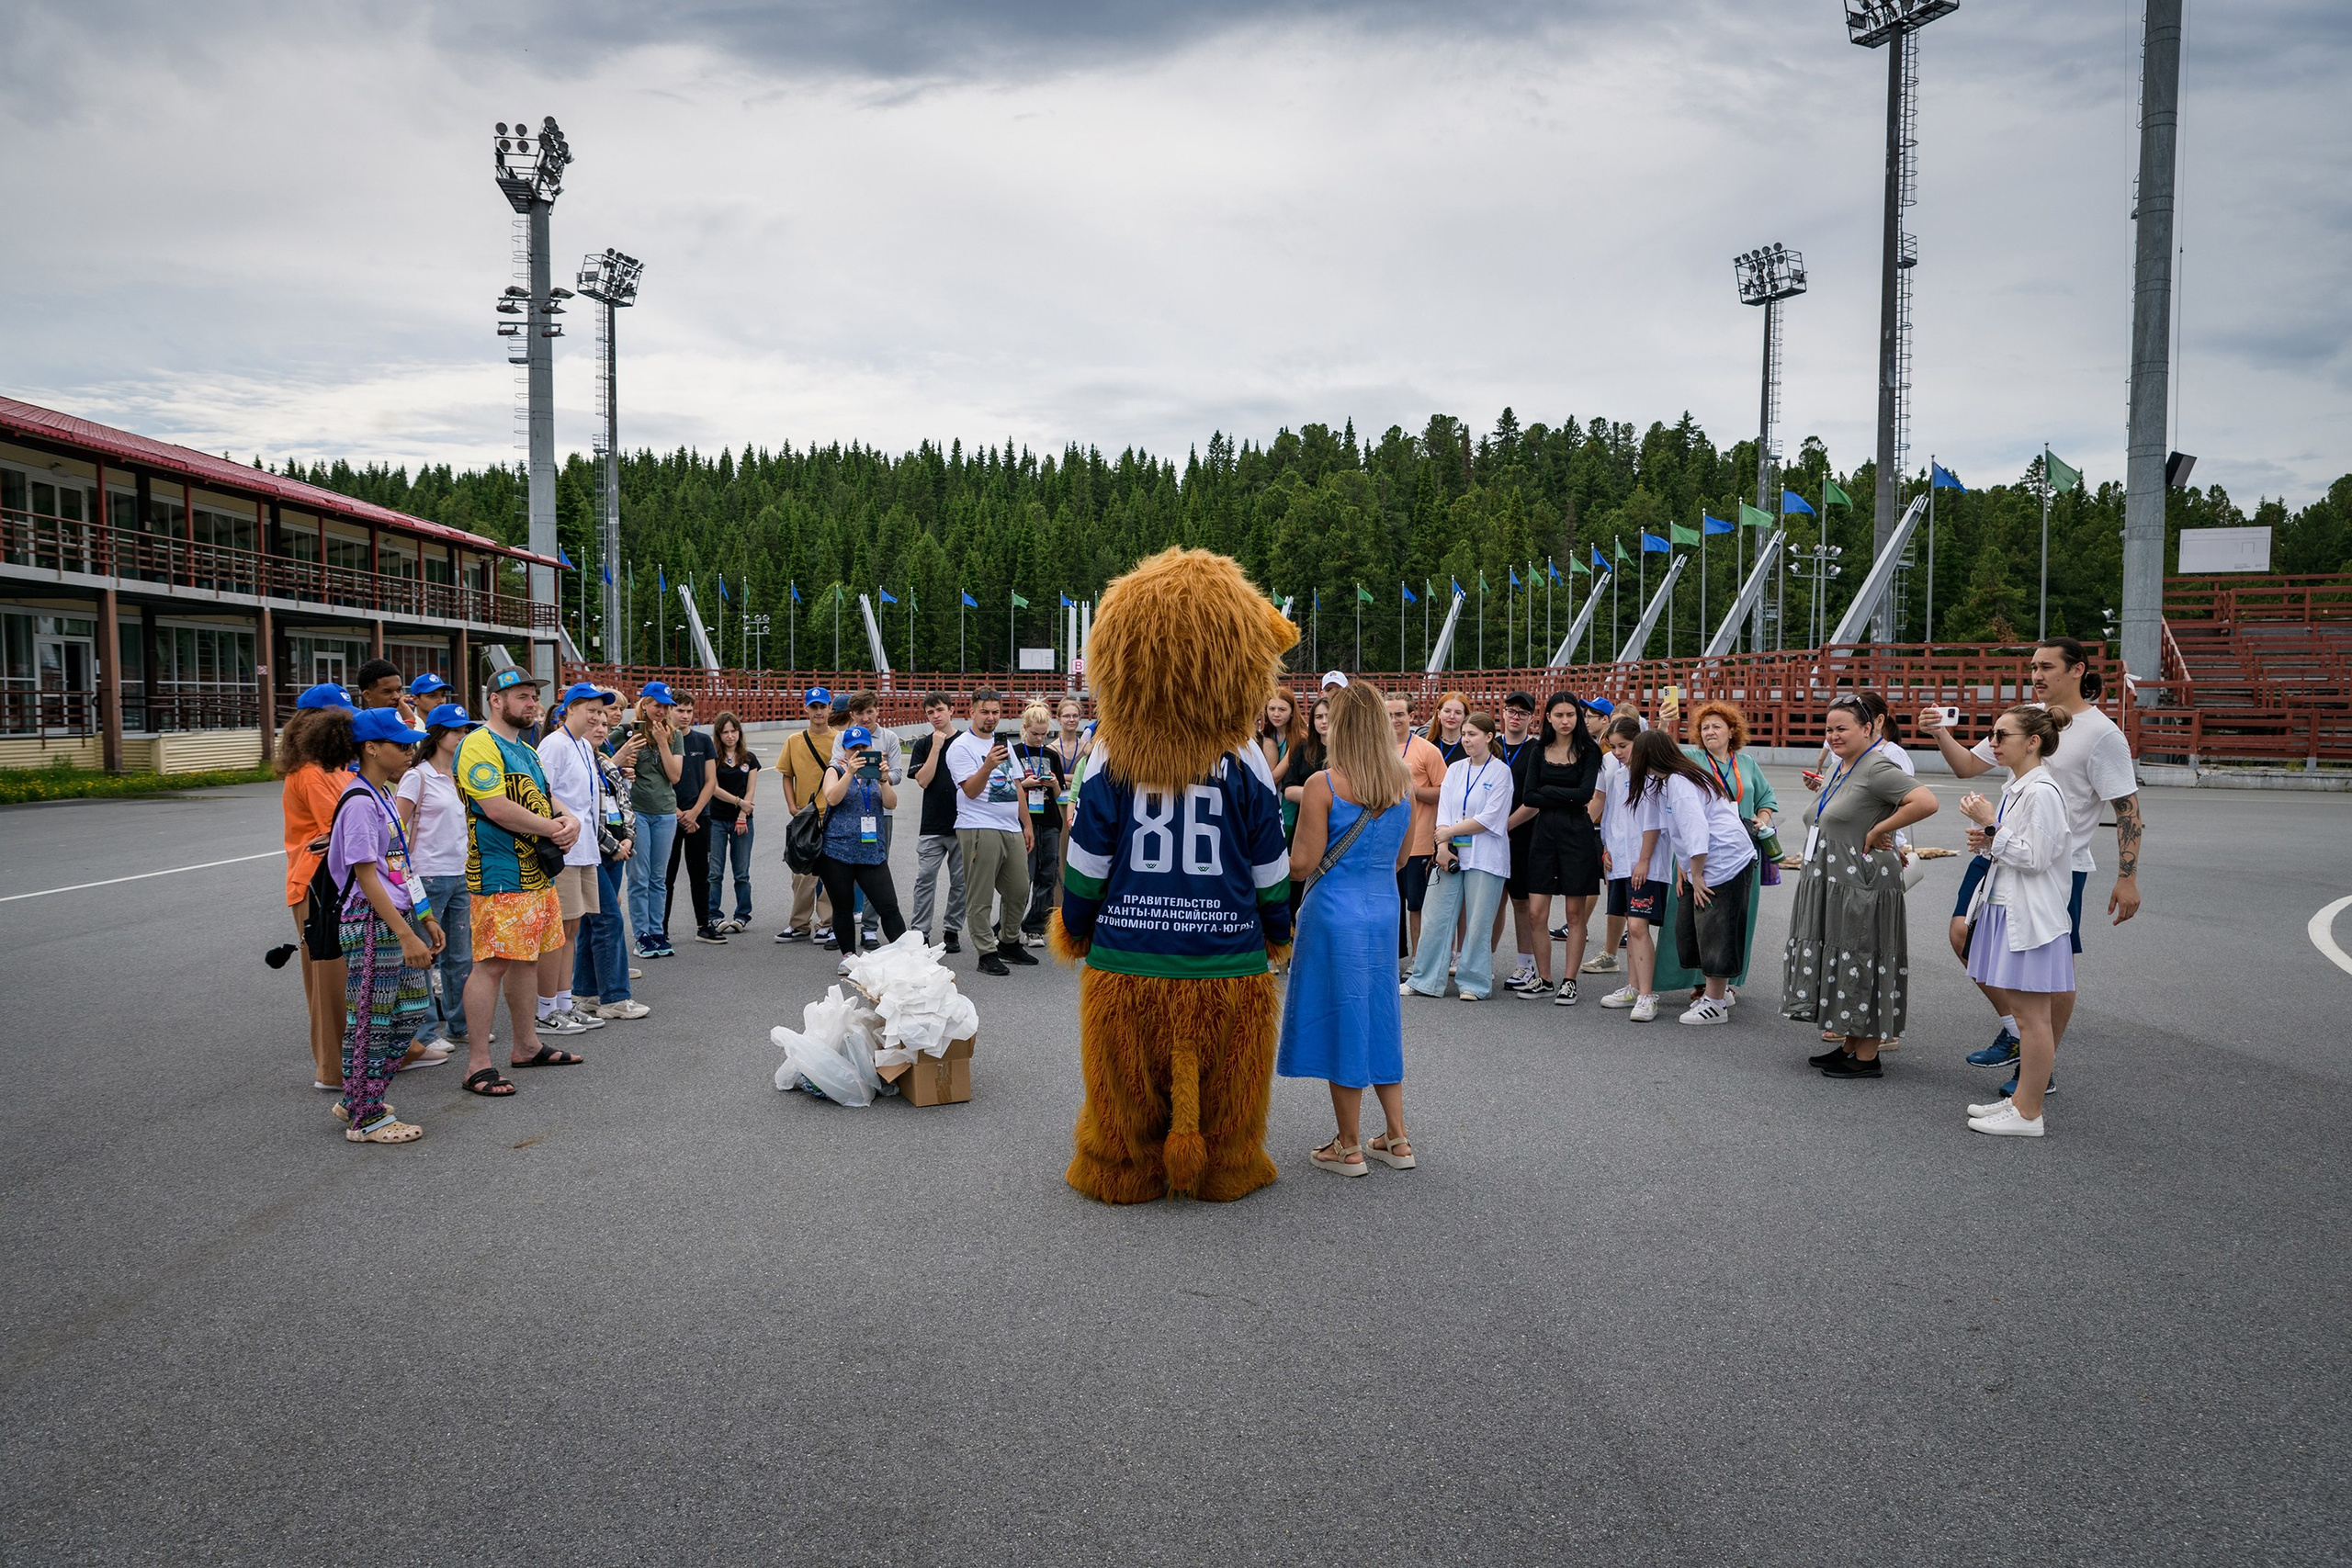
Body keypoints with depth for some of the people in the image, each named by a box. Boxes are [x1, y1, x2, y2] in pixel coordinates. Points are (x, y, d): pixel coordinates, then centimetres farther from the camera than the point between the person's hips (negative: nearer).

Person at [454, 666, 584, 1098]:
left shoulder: (526, 751, 20)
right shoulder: (480, 746, -12)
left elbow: (546, 801, 23)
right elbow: (497, 808, -21)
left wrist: (570, 821, 0)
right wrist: (551, 828, -13)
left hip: (537, 873, 10)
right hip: (500, 877, -10)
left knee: (526, 960, 16)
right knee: (491, 964, -10)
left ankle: (527, 1046, 27)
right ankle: (477, 1065, -7)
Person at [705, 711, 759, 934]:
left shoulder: (749, 758, 9)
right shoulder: (713, 757, 2)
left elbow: (751, 790, 4)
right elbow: (714, 788, -5)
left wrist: (742, 817, -6)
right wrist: (738, 801, -10)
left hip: (742, 821, 2)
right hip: (716, 820, -2)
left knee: (742, 873, 4)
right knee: (715, 873, -3)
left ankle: (742, 915, 12)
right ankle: (713, 916, 2)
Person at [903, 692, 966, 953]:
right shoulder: (923, 744, 7)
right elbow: (923, 780, -5)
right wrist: (936, 747, -8)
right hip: (931, 825, 0)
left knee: (960, 881, 5)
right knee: (925, 879, -2)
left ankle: (952, 931, 16)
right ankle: (920, 933, 4)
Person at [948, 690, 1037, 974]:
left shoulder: (1004, 744, 19)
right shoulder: (961, 746, -4)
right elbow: (971, 790, -13)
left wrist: (1026, 824, 19)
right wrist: (988, 765, -29)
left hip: (1012, 829, 7)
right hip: (980, 830, -7)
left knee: (1019, 891, 10)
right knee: (981, 897, -5)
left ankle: (1010, 943, 27)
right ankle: (986, 953, 1)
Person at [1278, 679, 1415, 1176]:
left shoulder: (1322, 785, -16)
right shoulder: (1404, 780, 1)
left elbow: (1302, 865, -15)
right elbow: (1402, 857, 10)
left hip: (1336, 911, -5)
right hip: (1386, 907, 6)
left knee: (1341, 1021, 6)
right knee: (1380, 1016, 17)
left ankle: (1350, 1149, 16)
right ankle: (1397, 1140, 23)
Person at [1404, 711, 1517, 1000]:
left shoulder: (1500, 772, -3)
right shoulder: (1455, 770, 12)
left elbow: (1489, 819, -10)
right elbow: (1443, 812, 6)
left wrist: (1450, 831, -7)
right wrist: (1442, 846, -8)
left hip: (1484, 857, -4)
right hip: (1450, 854, 4)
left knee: (1477, 923, 0)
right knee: (1436, 917, 3)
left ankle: (1474, 983, 11)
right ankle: (1424, 980, 10)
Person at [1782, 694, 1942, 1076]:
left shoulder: (1877, 768, -14)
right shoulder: (1839, 770, 16)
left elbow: (1926, 802, -28)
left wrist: (1877, 832, -21)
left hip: (1861, 887, -10)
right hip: (1828, 885, 10)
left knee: (1861, 965, -4)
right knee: (1838, 964, 14)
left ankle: (1867, 1056, 3)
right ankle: (1848, 1045, 23)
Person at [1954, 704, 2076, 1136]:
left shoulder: (2042, 792, -17)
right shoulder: (2016, 787, 13)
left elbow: (2034, 857, -22)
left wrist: (1992, 826, -18)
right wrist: (1987, 841, 5)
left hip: (2030, 916, -10)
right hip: (2005, 908, 10)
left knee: (2031, 1015, -2)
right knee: (2011, 1002, 15)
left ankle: (2028, 1114, 5)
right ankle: (2020, 1099, 25)